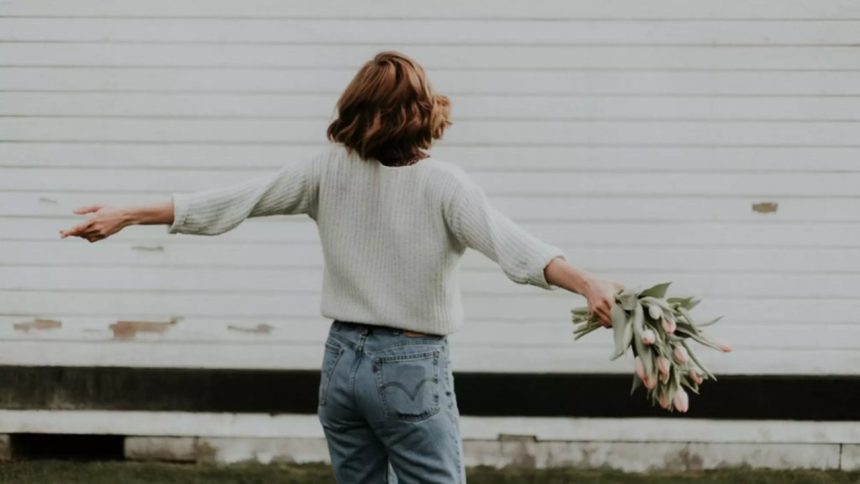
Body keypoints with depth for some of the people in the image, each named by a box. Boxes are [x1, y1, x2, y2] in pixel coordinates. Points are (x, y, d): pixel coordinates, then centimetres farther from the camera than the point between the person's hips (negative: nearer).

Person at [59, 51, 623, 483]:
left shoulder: (329, 169, -1)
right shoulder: (442, 184, -13)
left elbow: (229, 202, 0)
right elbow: (509, 243, -29)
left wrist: (126, 216, 6)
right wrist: (587, 284, -40)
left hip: (345, 359, 5)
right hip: (411, 367, -5)